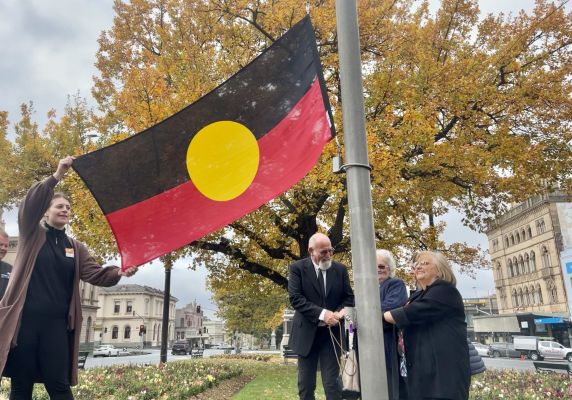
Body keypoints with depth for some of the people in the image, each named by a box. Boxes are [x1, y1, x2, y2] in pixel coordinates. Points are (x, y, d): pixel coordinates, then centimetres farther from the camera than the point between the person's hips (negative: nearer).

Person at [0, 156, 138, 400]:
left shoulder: (76, 248, 13)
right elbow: (29, 204, -13)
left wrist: (119, 272, -21)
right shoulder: (32, 235, 6)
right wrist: (56, 177, -26)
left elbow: (96, 274, 0)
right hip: (24, 319, -2)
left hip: (57, 323, 2)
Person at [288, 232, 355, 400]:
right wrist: (322, 314, -25)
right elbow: (295, 298, -15)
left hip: (332, 333, 1)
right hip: (306, 333, -1)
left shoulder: (340, 269, 3)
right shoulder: (297, 268, -6)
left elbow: (349, 297, 5)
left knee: (332, 383, 2)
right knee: (306, 385, 9)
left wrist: (338, 314, -16)